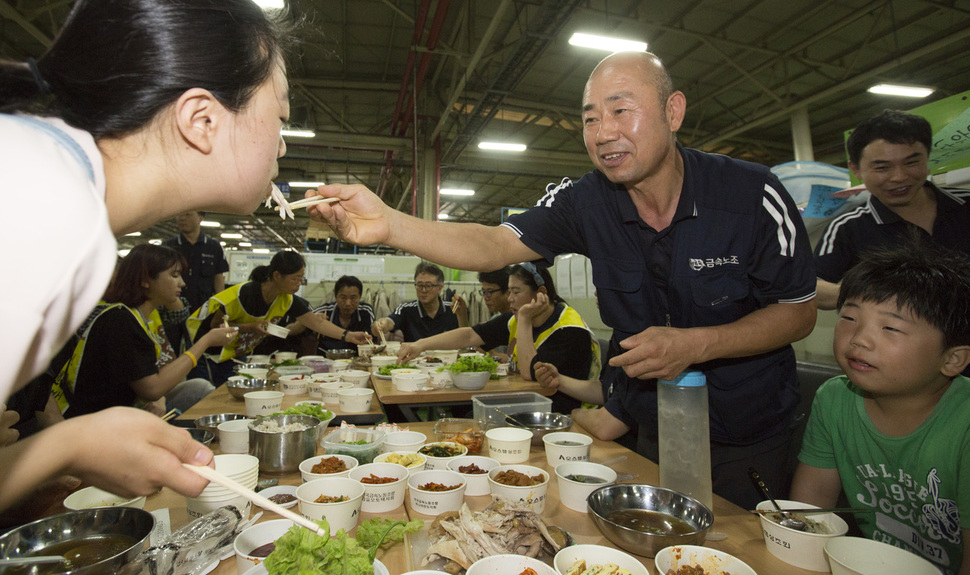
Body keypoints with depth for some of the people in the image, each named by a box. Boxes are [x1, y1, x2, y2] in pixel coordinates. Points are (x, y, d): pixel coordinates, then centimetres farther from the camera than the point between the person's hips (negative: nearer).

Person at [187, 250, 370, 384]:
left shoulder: (287, 300, -13)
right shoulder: (243, 294, -29)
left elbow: (318, 322, -13)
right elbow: (215, 324, -18)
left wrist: (349, 336, -23)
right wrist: (250, 327, -30)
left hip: (240, 353, 6)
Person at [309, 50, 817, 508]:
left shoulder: (753, 195, -19)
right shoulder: (586, 202, -15)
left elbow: (800, 312, -11)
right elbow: (493, 245, -23)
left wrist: (695, 345, -26)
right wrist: (387, 224, -39)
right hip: (641, 423, 2)